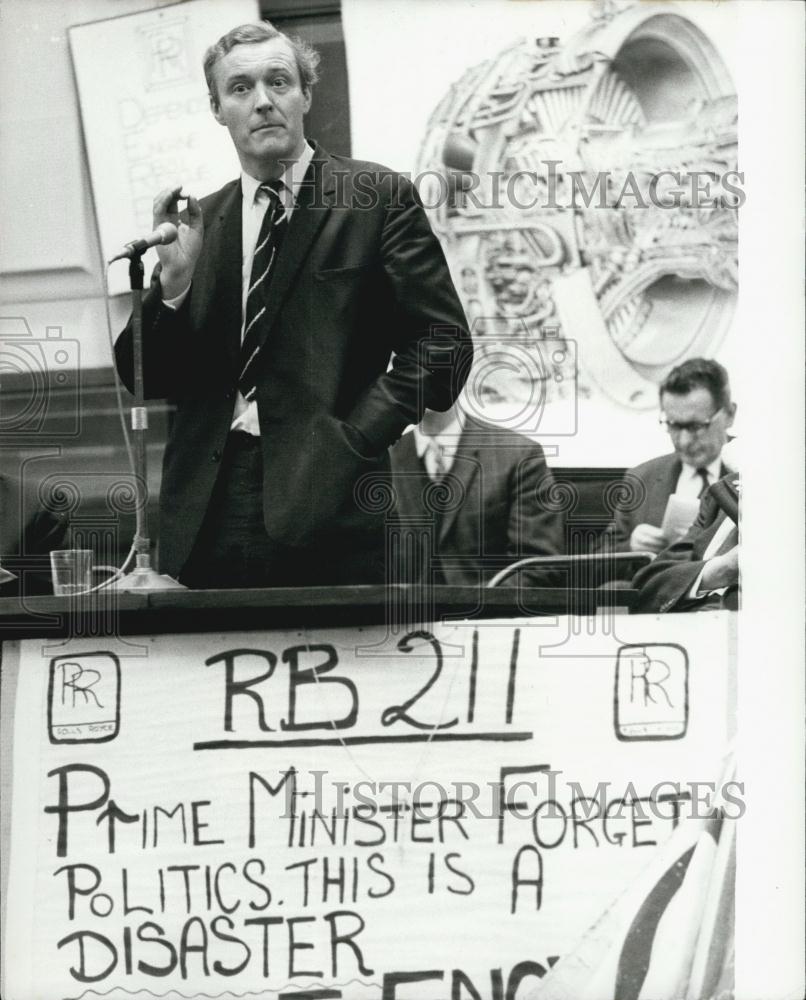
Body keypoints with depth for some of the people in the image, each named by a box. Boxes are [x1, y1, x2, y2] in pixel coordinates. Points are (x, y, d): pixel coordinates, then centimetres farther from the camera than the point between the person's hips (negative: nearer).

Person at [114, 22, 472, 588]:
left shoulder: (378, 198, 2)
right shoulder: (200, 221, 13)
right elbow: (146, 381, 11)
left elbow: (442, 340, -2)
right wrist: (173, 279, -5)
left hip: (326, 509, -3)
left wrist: (356, 437, -10)